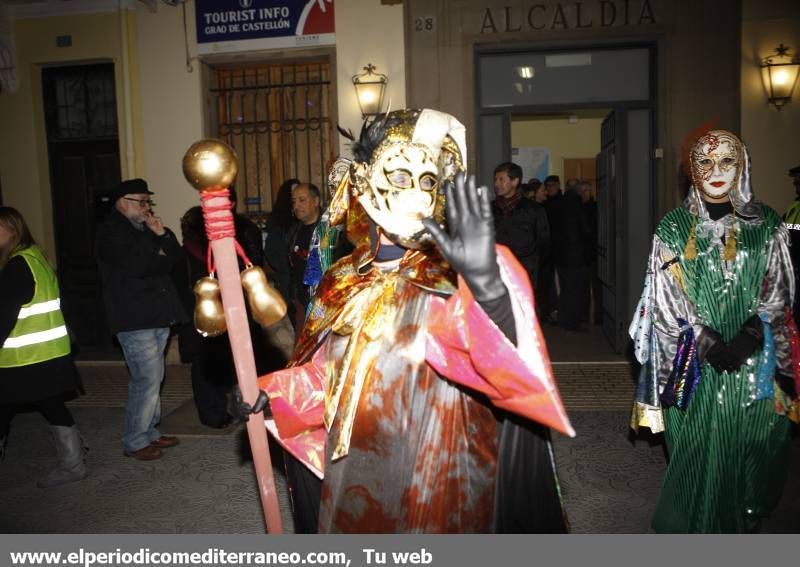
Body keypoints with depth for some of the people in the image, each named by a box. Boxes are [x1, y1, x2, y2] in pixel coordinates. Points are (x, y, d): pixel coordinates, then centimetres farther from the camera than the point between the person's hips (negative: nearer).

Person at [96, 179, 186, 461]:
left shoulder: (143, 228, 19)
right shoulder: (111, 232, -7)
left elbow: (177, 256, 14)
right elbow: (136, 265, -22)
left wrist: (163, 234, -3)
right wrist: (163, 259, -3)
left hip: (156, 317, 9)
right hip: (134, 320, -9)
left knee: (152, 379, 13)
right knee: (147, 381, -8)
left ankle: (149, 432, 23)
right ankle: (134, 442, 4)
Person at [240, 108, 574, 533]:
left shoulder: (457, 278, -15)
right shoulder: (345, 281, 2)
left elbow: (515, 367, -31)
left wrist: (487, 283, -47)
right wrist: (269, 395, 2)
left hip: (438, 486, -5)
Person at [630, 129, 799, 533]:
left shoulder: (766, 225, 4)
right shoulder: (674, 228, 1)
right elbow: (669, 300, -3)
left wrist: (745, 340, -15)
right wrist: (710, 344, -14)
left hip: (754, 363, 1)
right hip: (696, 363, -1)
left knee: (747, 453, 9)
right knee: (698, 456, 5)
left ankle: (741, 526, 30)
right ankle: (693, 528, 24)